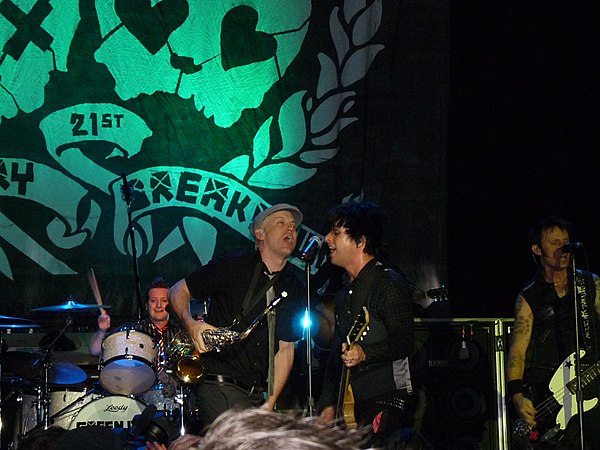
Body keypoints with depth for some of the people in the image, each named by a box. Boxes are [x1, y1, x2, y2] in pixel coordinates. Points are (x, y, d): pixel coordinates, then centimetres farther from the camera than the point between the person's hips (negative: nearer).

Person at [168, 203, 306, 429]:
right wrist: (191, 324, -17)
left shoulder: (295, 290, 11)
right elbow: (178, 291, 5)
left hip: (257, 394, 6)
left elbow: (285, 348, 13)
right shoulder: (231, 267, -2)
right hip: (218, 385, -5)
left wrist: (270, 402, 4)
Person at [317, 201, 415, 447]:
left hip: (384, 398, -8)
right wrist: (328, 403, 16)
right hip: (349, 401, 8)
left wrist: (365, 353, -30)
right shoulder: (344, 292, 20)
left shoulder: (389, 283, -6)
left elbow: (405, 341, -15)